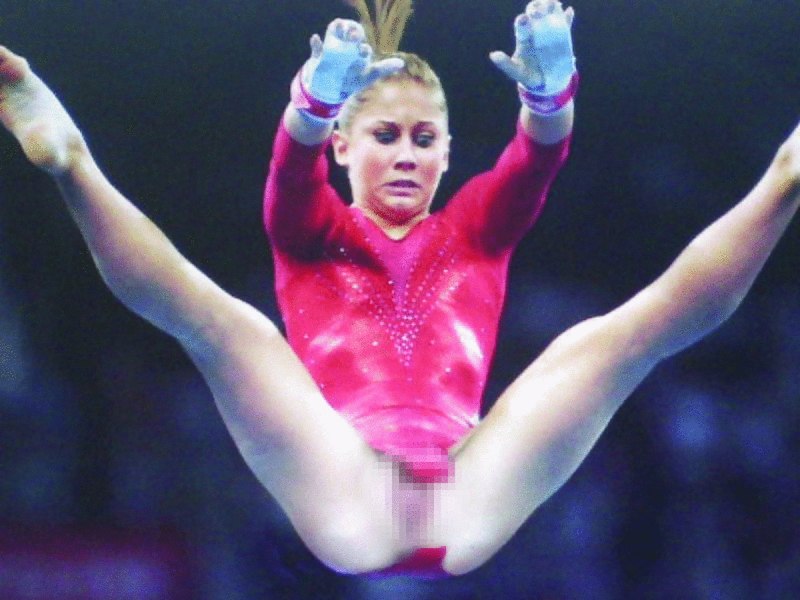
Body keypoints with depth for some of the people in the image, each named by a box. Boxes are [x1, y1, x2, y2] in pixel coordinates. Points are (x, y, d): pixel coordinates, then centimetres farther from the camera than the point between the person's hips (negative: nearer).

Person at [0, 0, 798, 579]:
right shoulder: (311, 235, 22)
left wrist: (550, 94, -22)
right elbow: (293, 165, -4)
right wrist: (318, 98, -30)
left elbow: (536, 162, 4)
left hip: (468, 504, 2)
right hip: (346, 501, -1)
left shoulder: (475, 232, 27)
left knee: (621, 336, -9)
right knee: (227, 324, -19)